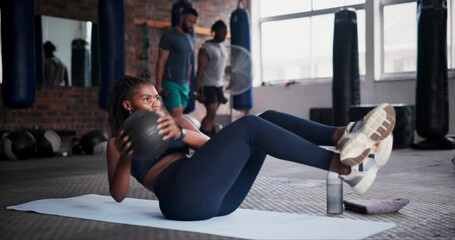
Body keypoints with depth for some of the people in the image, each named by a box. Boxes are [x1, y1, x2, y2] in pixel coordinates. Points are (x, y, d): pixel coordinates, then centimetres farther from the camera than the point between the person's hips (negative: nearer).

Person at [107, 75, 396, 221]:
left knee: (269, 117, -8)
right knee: (249, 126, -23)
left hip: (218, 197, 6)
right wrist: (126, 157, -14)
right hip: (183, 197, -6)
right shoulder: (118, 142, 19)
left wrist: (180, 133, -9)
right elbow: (119, 194, 3)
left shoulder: (170, 124, 32)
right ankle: (342, 164, -34)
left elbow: (209, 144, 11)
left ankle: (344, 135, -30)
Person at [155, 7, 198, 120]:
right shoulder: (169, 36, -6)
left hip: (184, 84, 7)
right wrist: (159, 85, -15)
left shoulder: (190, 39, 16)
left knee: (180, 116, 4)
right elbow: (161, 62, -10)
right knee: (176, 116, -12)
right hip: (170, 83, -7)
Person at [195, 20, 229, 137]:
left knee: (212, 115, 7)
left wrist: (222, 87, 17)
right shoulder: (206, 48, -11)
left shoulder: (223, 47, 13)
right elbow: (200, 70, -15)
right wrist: (198, 91, -20)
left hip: (218, 85, 7)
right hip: (208, 86, -7)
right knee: (211, 114, -14)